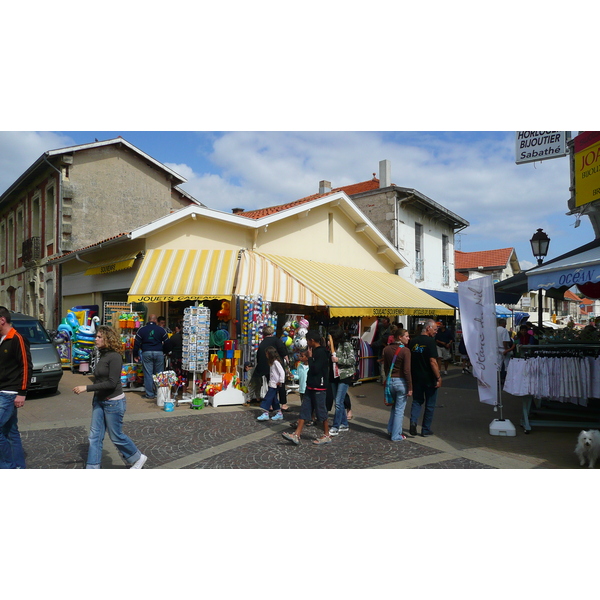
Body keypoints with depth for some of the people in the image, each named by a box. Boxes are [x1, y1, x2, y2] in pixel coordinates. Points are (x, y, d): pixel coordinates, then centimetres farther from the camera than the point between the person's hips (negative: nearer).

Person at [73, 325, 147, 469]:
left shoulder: (115, 357, -19)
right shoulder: (103, 355, 7)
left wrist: (86, 388, -23)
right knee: (95, 436, 8)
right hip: (99, 401, 8)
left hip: (113, 402, -8)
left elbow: (112, 383, -23)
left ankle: (138, 458, 27)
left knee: (116, 436, 6)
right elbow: (101, 380, 13)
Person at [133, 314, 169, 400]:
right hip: (159, 353, 0)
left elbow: (137, 343, 5)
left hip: (146, 353, 0)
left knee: (148, 374, 3)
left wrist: (135, 355, 12)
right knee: (159, 374, 8)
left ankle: (149, 394, 5)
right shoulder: (161, 329, 4)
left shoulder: (141, 330, 5)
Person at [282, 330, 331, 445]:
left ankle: (326, 436, 16)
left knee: (321, 411, 1)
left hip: (319, 387, -10)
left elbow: (315, 369, -23)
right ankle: (296, 435, 8)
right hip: (311, 386, 10)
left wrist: (310, 357, -13)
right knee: (304, 410, 7)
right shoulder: (315, 351, 13)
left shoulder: (321, 352, -16)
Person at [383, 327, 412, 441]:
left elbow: (385, 367, 9)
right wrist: (410, 387, -12)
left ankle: (391, 430, 28)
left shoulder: (386, 349, 3)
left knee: (394, 407, 24)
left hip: (390, 381, 6)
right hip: (401, 382, -6)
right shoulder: (405, 351, -15)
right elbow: (407, 371, -17)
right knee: (399, 410, 5)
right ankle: (396, 435, 12)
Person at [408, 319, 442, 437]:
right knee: (430, 404, 9)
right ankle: (426, 430, 16)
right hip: (429, 378, -5)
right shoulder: (430, 341, -16)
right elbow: (433, 361, -21)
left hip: (416, 378, 5)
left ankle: (413, 422, -3)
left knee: (417, 401, 17)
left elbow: (408, 359, 9)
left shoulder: (412, 341, 4)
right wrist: (439, 377, -14)